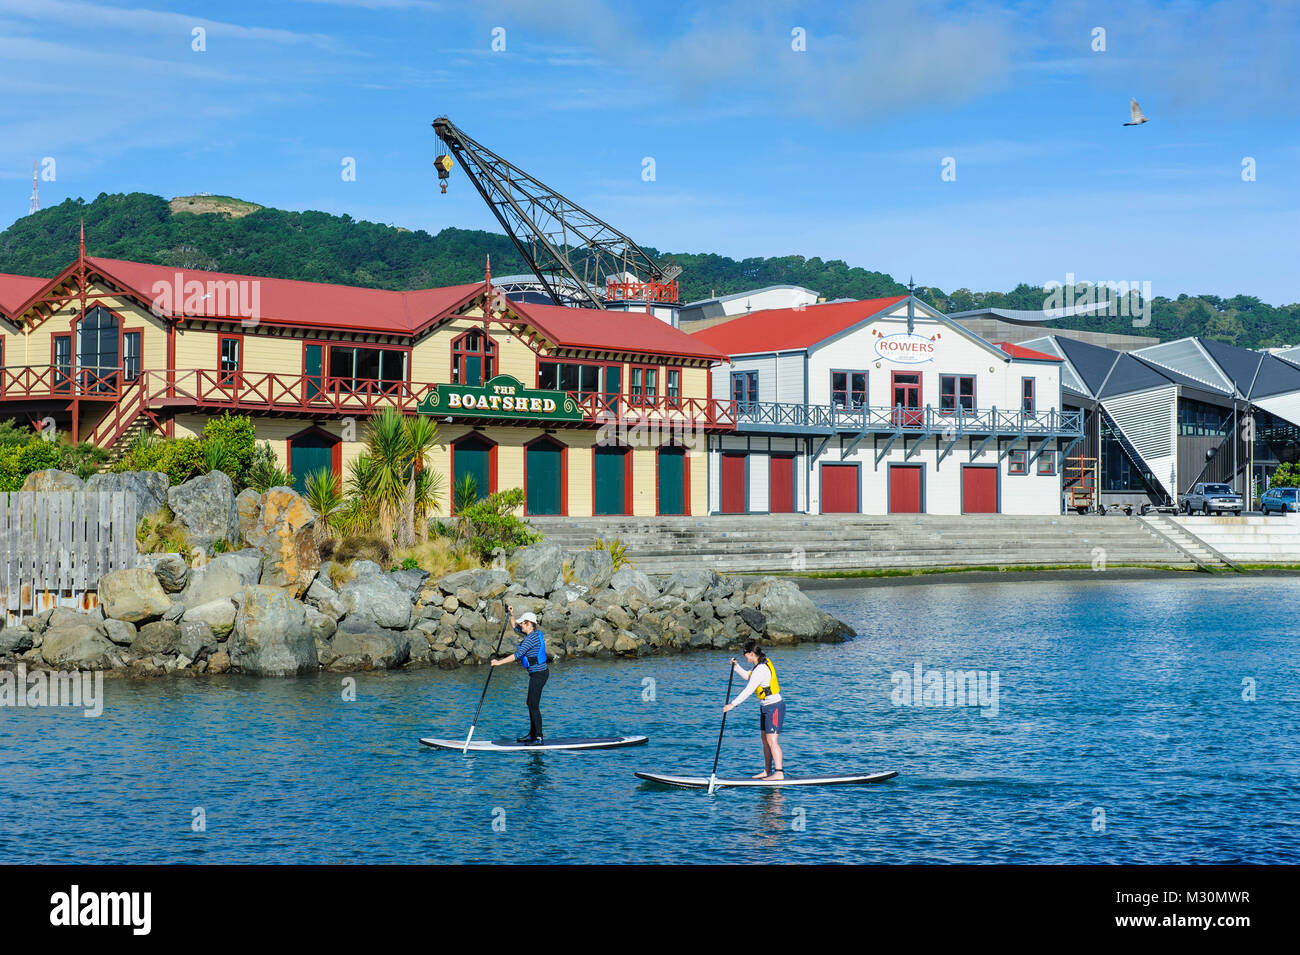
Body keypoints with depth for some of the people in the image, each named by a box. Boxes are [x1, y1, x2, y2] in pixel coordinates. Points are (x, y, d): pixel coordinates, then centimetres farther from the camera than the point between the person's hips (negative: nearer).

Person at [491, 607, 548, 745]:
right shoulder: (534, 633, 10)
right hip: (539, 673, 10)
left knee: (534, 706, -7)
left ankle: (538, 738, -6)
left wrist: (500, 662, -22)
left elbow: (518, 654, -24)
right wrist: (512, 614, 13)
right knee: (531, 704, 17)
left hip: (538, 675, -10)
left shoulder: (531, 638, -19)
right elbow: (515, 627, 26)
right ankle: (532, 734, 24)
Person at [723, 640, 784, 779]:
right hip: (766, 707, 10)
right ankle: (767, 771, 18)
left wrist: (733, 704, -24)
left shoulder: (761, 670, -22)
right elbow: (747, 676, 26)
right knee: (764, 738, 13)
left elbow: (748, 691, -26)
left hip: (774, 707, -10)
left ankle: (779, 773, -16)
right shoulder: (763, 662, 8)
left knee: (772, 740, -13)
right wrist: (736, 666, 13)